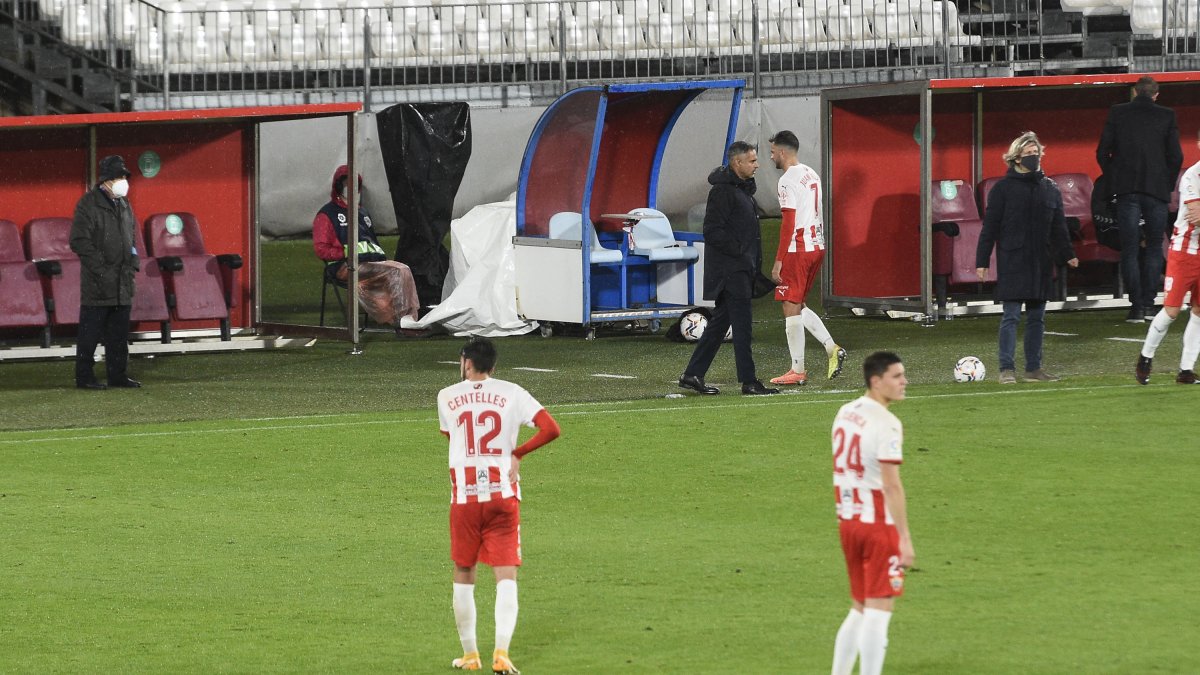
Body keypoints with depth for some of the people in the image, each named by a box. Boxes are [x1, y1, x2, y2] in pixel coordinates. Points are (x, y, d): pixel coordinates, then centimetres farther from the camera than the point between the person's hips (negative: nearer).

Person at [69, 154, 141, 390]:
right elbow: (79, 241, -14)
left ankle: (117, 375, 17)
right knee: (91, 332, -3)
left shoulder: (123, 205, 14)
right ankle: (84, 377, 2)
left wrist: (133, 264, 11)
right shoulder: (88, 204, -10)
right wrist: (101, 268, -17)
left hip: (123, 282, 7)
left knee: (119, 333, 11)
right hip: (98, 283, -7)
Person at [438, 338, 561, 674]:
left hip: (464, 495, 0)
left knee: (463, 575, 14)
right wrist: (517, 453, 3)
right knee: (506, 576, -1)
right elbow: (551, 429, -8)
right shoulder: (511, 393, 2)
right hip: (503, 494, 0)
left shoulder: (447, 397, 4)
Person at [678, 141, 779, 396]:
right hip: (729, 268, -10)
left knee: (720, 321, 11)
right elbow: (713, 231, -20)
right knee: (742, 323, -9)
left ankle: (692, 375, 15)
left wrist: (755, 259, 15)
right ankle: (749, 382, -7)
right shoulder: (723, 191, -14)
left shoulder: (743, 188, 18)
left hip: (741, 267, 10)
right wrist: (739, 252, -19)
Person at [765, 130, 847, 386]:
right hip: (817, 247, 9)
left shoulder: (788, 180, -14)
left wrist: (778, 261, -16)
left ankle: (798, 370, 0)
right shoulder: (812, 175, 14)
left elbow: (788, 223, -18)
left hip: (797, 250, -9)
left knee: (791, 308, -2)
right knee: (798, 306, 18)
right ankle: (831, 348, 5)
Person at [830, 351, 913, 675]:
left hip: (847, 521, 8)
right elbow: (892, 485, -20)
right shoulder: (886, 424, -17)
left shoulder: (845, 413, 9)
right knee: (879, 610, -5)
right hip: (879, 525, -8)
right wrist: (905, 538, -18)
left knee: (860, 609, 18)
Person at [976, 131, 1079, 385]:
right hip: (1012, 262, -5)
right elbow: (989, 227, -4)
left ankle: (1034, 368, 14)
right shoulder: (1003, 188, -3)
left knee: (1037, 317, 8)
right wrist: (981, 261, -7)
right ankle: (1007, 369, -5)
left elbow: (1058, 227, 15)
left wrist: (1067, 254, 4)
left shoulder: (1049, 188, 10)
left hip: (1041, 263, 5)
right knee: (1011, 316, -7)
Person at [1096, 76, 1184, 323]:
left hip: (1127, 191, 0)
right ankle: (1148, 302, 4)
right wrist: (1168, 186, 12)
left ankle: (1136, 306, -5)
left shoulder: (1118, 113, 2)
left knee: (1130, 249, 2)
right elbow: (1175, 156, -1)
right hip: (1157, 191, 0)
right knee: (1154, 247, 10)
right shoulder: (1166, 116, 1)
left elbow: (1102, 152, 2)